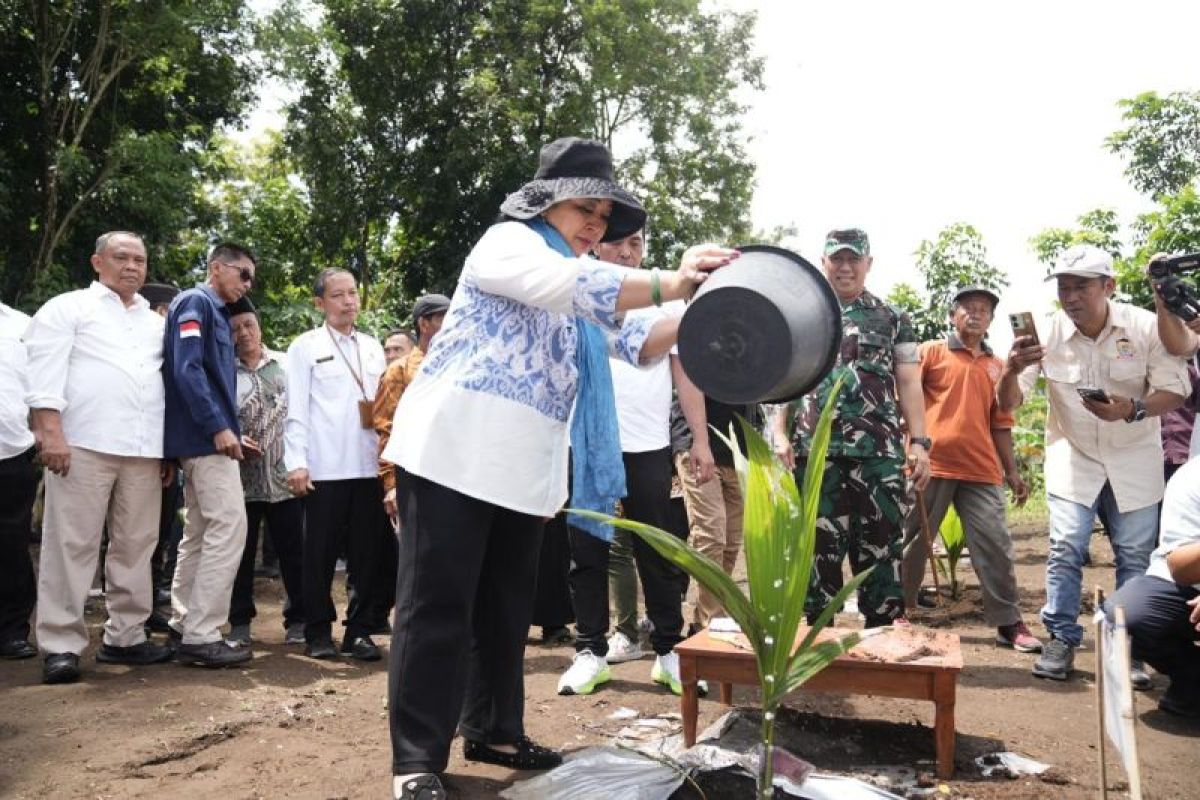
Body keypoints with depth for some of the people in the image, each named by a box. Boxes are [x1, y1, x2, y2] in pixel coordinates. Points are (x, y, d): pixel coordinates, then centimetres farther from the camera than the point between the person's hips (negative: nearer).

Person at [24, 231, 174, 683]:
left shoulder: (156, 322, 21)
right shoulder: (68, 308, 7)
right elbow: (46, 374, -4)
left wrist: (169, 448, 13)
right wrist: (51, 433, -15)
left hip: (143, 450, 5)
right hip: (84, 444, -5)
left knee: (135, 546, 7)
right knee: (72, 546, -3)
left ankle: (124, 637, 16)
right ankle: (61, 646, 2)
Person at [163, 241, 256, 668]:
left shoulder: (216, 312, 20)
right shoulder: (195, 302, -7)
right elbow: (187, 369, -19)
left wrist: (229, 430, 17)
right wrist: (219, 427, -22)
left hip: (204, 438, 10)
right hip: (206, 436, -10)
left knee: (200, 532, 12)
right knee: (228, 527, -13)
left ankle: (184, 624, 19)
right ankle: (200, 635, -10)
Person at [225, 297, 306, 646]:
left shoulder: (286, 364, 6)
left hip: (284, 474, 0)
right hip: (241, 476, 0)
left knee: (293, 550, 3)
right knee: (241, 552, 7)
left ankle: (298, 618, 14)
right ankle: (240, 621, 18)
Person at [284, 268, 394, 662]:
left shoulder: (373, 346, 16)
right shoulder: (305, 346, 3)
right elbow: (297, 409, -3)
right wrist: (297, 462, -10)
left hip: (368, 464, 4)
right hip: (325, 466, -4)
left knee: (370, 551, 4)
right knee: (321, 552, 4)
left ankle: (359, 630, 15)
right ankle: (318, 632, 15)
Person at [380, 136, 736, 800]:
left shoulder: (577, 279, 23)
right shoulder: (507, 243, -6)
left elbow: (638, 344, 19)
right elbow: (571, 286, -27)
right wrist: (668, 284, -35)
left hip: (523, 468, 9)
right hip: (454, 452, -9)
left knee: (506, 607, 14)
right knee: (438, 607, -5)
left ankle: (492, 730, 28)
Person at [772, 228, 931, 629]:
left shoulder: (893, 320, 12)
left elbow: (909, 385, 9)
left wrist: (920, 443, -1)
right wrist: (779, 435, -3)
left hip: (880, 452, 0)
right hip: (814, 450, 0)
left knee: (880, 543, 2)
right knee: (818, 544, 5)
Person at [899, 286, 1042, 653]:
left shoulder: (997, 367, 17)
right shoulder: (930, 352, 4)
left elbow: (1000, 424, 20)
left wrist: (1012, 471, 16)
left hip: (982, 471, 4)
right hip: (931, 464, -3)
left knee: (996, 544, 2)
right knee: (912, 541, 4)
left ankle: (1008, 623, 10)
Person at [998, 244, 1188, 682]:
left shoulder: (1146, 326, -15)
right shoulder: (1047, 333, -15)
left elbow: (1175, 390, -12)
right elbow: (1008, 403, -14)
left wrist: (1132, 411, -33)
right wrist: (1012, 370, -38)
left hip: (1134, 459, 1)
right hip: (1073, 457, 0)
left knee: (1135, 555, 4)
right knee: (1066, 549, -7)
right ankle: (1061, 638, 5)